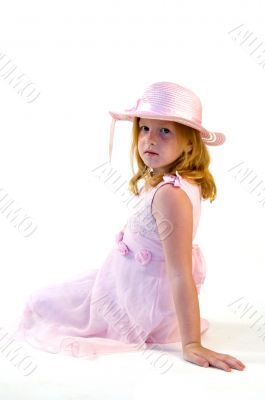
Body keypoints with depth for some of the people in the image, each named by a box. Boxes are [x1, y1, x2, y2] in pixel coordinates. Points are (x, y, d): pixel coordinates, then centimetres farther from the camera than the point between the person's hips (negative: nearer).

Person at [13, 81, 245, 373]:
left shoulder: (169, 194, -33)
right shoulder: (170, 182, -4)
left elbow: (181, 275, -37)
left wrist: (191, 344, -37)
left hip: (139, 303, -9)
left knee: (41, 303, 9)